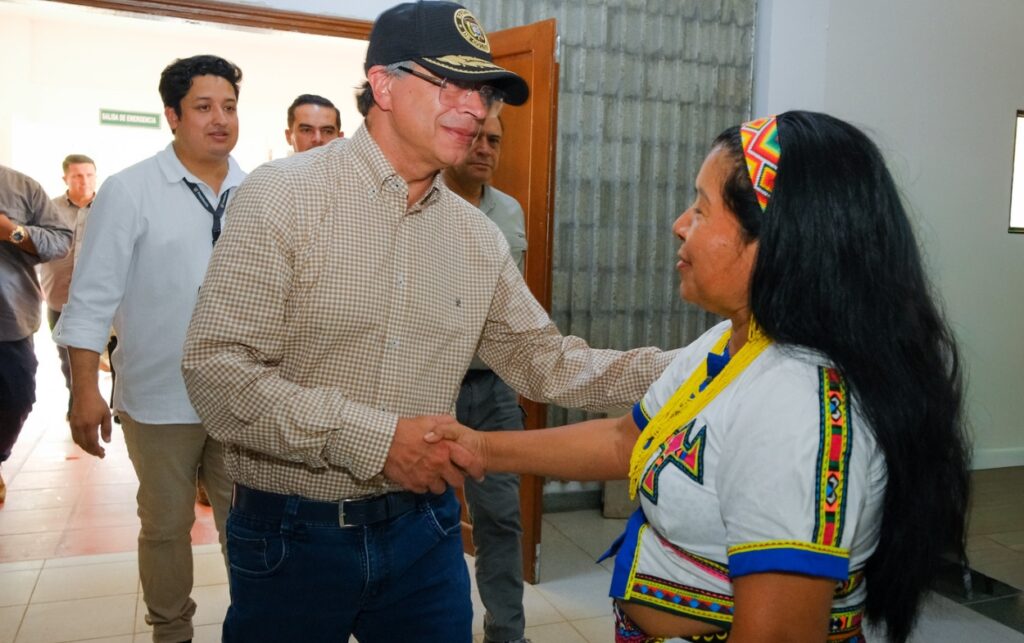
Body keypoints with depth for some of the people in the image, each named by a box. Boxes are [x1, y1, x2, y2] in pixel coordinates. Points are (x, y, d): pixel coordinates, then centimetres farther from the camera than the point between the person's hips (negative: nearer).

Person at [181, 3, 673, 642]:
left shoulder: (479, 237, 3)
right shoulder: (285, 195, -12)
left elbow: (548, 361, 6)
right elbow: (216, 367, -18)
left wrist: (686, 368, -4)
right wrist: (376, 439, -24)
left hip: (424, 529, 4)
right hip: (293, 537, -3)